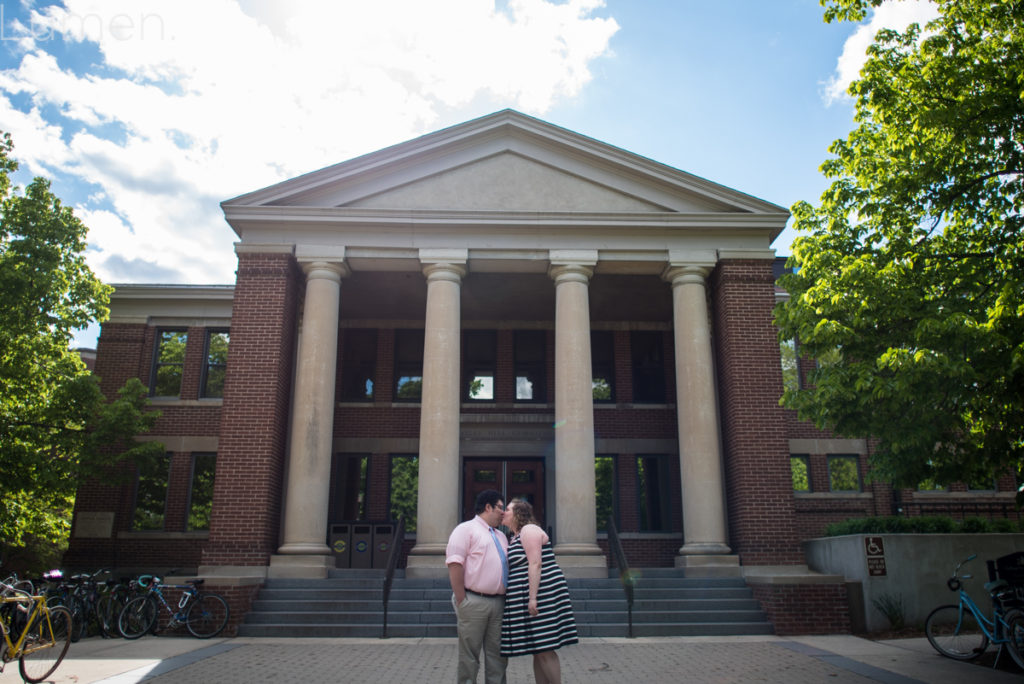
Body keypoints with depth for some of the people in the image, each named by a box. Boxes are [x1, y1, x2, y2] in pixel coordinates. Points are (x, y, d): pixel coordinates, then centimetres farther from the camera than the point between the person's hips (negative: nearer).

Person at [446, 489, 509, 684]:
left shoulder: (501, 536, 22)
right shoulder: (466, 529, -3)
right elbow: (454, 565, -12)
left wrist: (509, 598, 14)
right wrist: (461, 601, -16)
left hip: (498, 602, 7)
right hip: (474, 601, -7)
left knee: (497, 653, 10)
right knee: (469, 654, 0)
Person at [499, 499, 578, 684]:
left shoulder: (529, 530, -8)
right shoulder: (516, 536, 21)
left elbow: (535, 564, -17)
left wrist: (533, 598, -23)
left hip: (541, 593, -10)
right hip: (526, 598, 10)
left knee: (544, 650, -10)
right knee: (538, 652, 8)